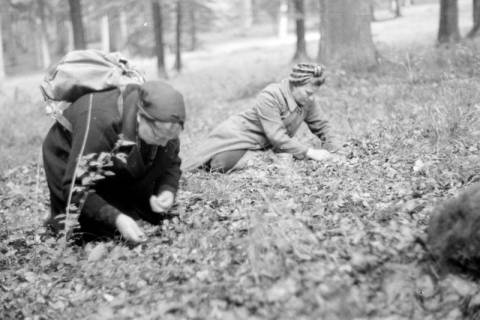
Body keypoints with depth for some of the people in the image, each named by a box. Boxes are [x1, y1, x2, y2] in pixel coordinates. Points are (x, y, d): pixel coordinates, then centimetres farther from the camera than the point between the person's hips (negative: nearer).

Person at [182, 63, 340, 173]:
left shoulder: (307, 101, -4)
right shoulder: (269, 97, -27)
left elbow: (320, 126, 8)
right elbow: (278, 138, -30)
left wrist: (333, 152, -7)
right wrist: (310, 152, -31)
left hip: (262, 145, 8)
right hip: (237, 135, -7)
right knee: (222, 163, -27)